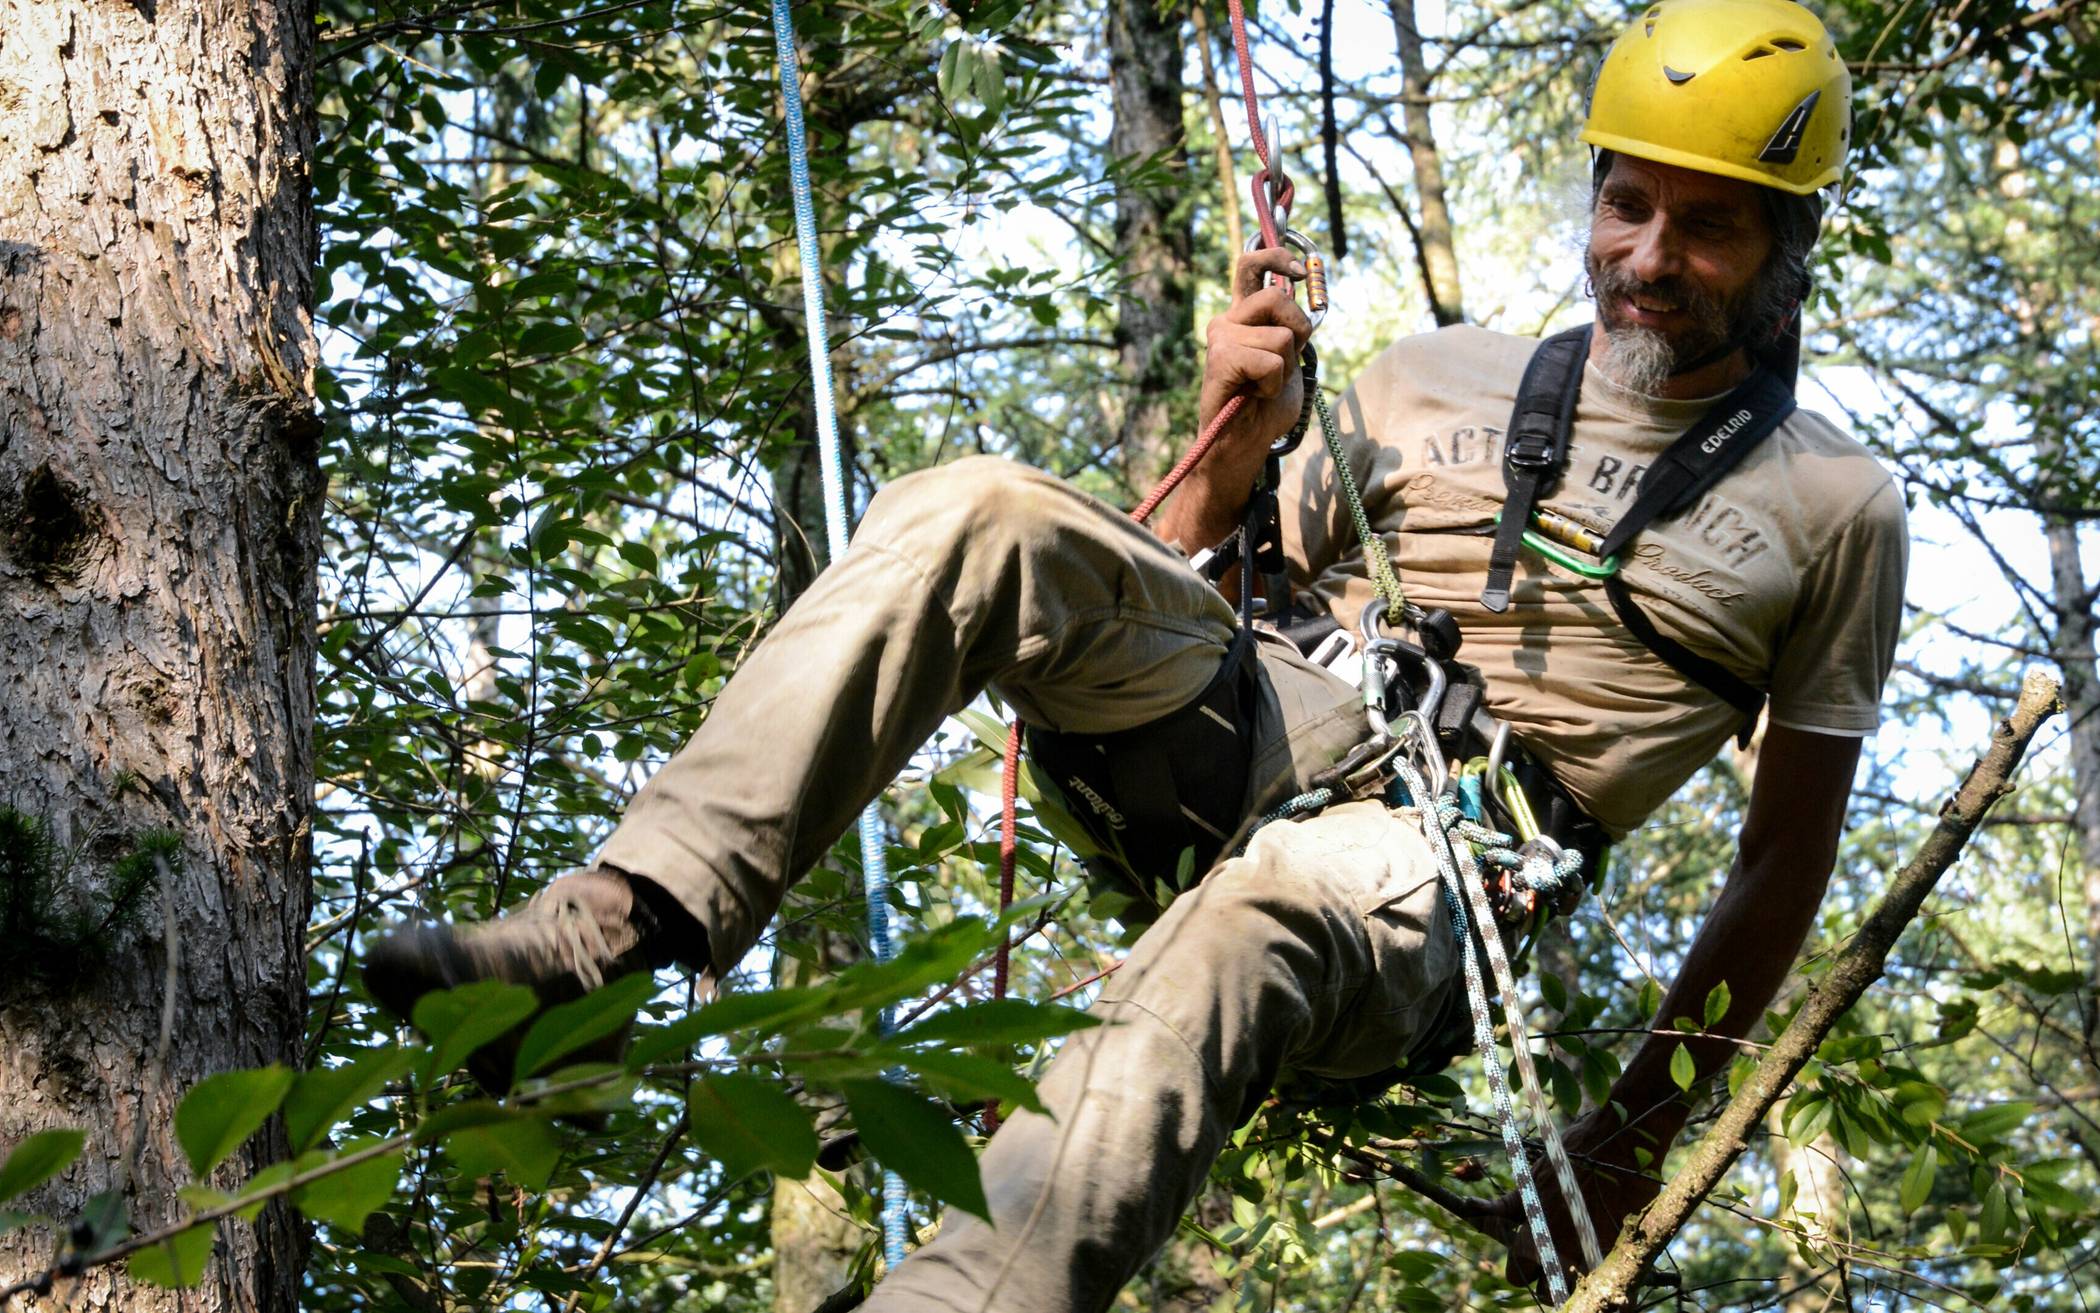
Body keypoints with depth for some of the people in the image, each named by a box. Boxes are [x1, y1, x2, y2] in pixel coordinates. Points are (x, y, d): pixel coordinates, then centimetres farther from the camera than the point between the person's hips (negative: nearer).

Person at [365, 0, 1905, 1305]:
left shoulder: (1831, 507, 9)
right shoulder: (1435, 380, 20)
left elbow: (1788, 858, 10)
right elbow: (1208, 592, 22)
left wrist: (1639, 1132, 5)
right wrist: (1235, 449, 1)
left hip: (1437, 880, -4)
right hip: (1273, 730, 5)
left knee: (1279, 902, -43)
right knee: (978, 514, -22)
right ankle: (636, 921, -34)